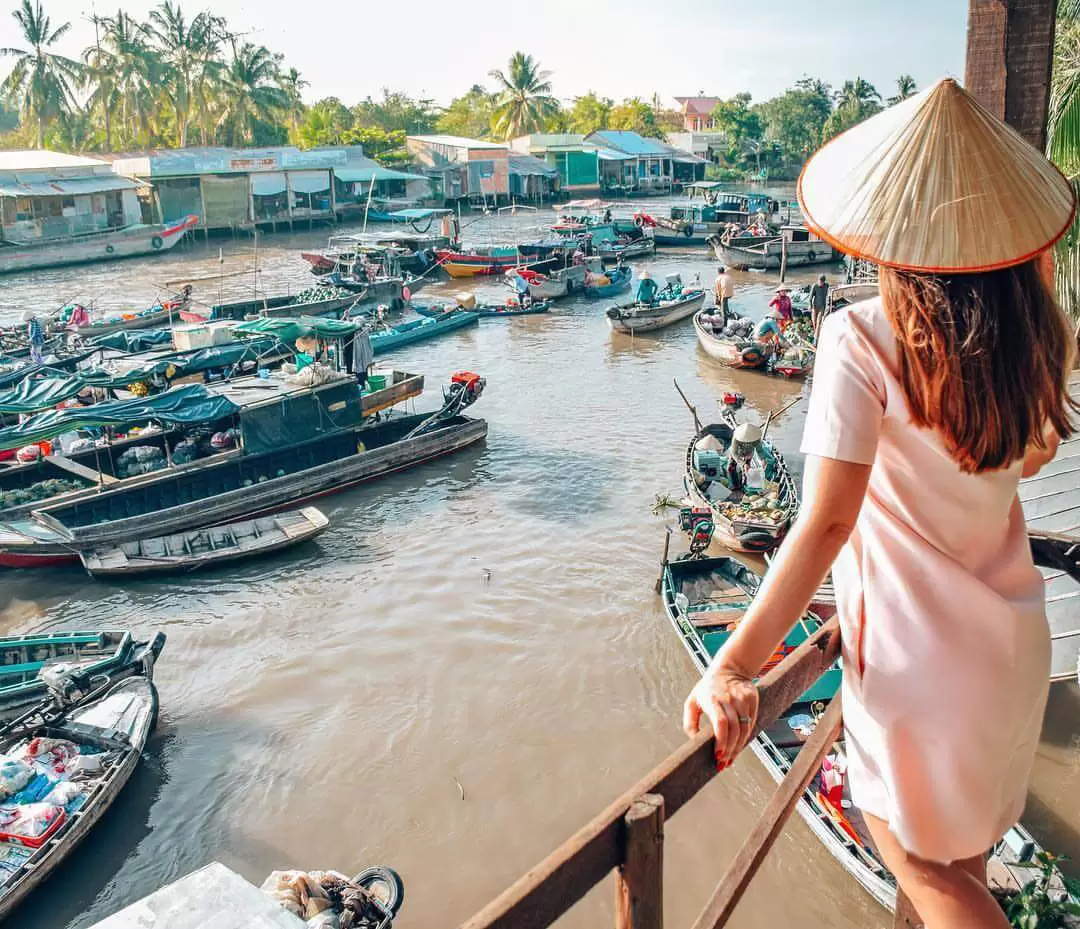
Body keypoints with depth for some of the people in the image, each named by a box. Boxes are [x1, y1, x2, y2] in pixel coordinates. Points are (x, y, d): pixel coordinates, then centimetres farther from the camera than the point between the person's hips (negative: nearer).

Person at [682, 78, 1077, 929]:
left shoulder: (861, 339, -25)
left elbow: (826, 522, -30)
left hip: (918, 653, -6)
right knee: (965, 844, 30)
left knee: (916, 855, 18)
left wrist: (735, 665, -29)